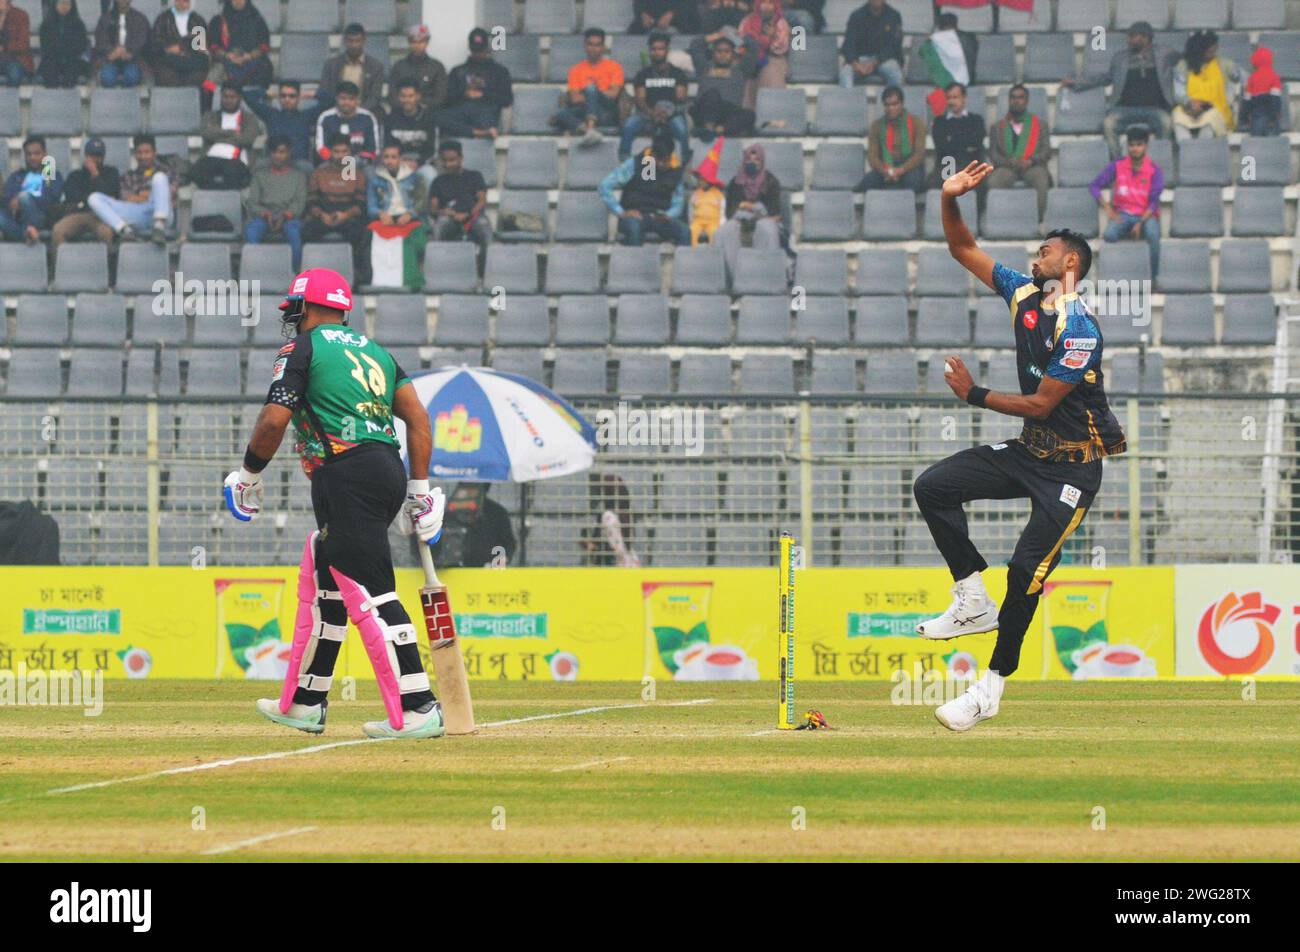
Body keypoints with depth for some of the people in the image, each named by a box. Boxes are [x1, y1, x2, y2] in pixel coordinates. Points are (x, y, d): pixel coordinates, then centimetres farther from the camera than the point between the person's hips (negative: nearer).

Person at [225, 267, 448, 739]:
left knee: (370, 592, -11)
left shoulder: (302, 350, 0)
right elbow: (417, 416, 16)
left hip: (347, 477, -9)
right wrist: (420, 489, 17)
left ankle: (417, 709, -18)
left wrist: (249, 474, 4)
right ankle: (304, 703, 25)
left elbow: (274, 420, -10)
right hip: (387, 469, 9)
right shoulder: (372, 349, 22)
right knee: (321, 577, 20)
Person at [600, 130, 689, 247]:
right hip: (634, 216, -3)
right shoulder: (635, 164, -3)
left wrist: (668, 215, -8)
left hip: (659, 218, 3)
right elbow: (605, 186, -4)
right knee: (634, 228, -41)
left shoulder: (676, 171, 7)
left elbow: (678, 203, 15)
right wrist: (620, 212, -13)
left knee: (684, 232, -28)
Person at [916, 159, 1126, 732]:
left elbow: (1040, 405, -20)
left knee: (1026, 569, -16)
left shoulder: (1079, 330, -21)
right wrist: (950, 201, -6)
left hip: (1073, 466, -9)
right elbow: (963, 250, 10)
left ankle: (992, 686, -9)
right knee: (933, 486, -4)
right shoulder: (1024, 295, 4)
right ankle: (974, 603, -1)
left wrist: (976, 396, -12)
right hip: (1029, 452, 9)